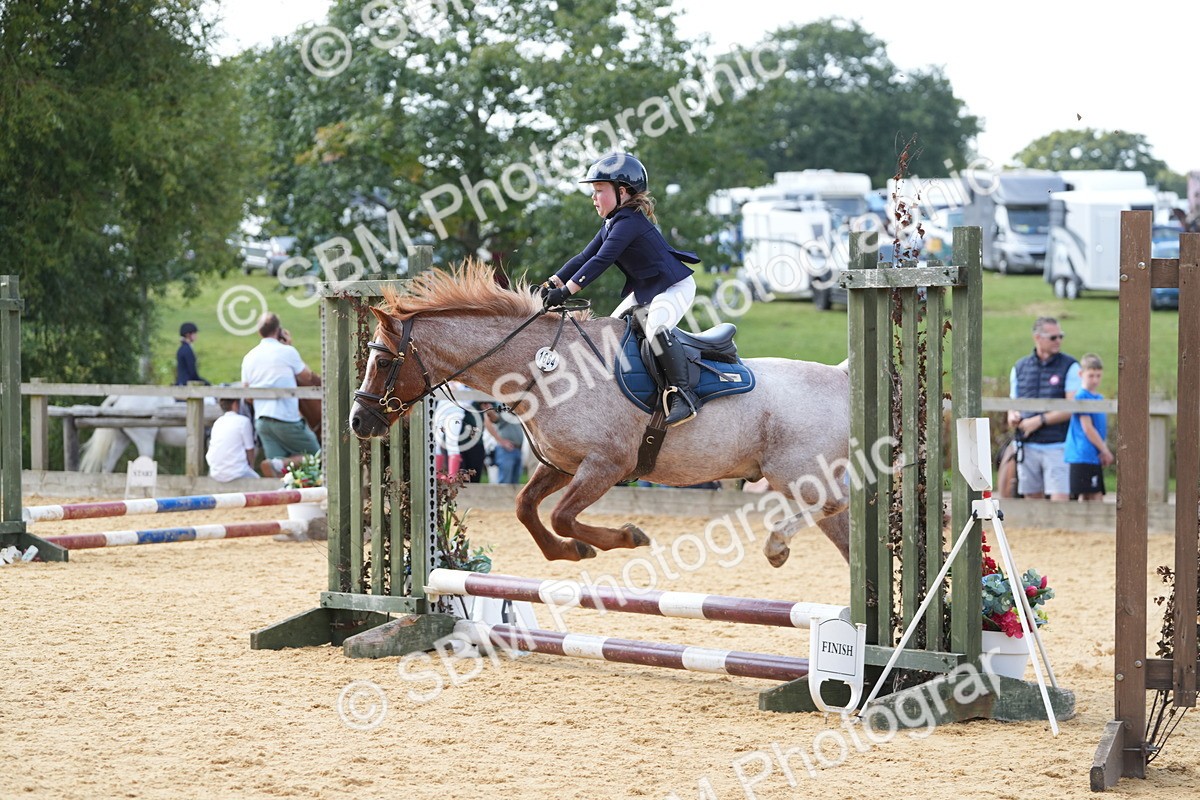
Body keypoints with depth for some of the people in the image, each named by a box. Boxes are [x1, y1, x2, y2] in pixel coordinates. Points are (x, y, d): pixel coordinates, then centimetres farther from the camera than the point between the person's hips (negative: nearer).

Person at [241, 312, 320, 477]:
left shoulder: (249, 357, 7)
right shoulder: (287, 352, -8)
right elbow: (307, 376, 8)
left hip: (261, 420, 5)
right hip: (287, 419, -5)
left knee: (278, 472, 6)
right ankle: (281, 464, -20)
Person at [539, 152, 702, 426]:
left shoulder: (629, 223, -22)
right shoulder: (612, 224, 10)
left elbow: (601, 261, -30)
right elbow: (585, 257, 10)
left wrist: (565, 291, -32)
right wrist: (551, 285, 0)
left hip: (675, 286, -11)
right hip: (644, 290, 11)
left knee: (655, 327, -34)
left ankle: (682, 394, -34)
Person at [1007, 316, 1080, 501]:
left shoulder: (1070, 367, 0)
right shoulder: (1019, 368, 12)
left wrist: (1040, 420, -13)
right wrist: (1013, 417, -5)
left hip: (1057, 447, -4)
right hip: (1028, 447, 4)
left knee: (1060, 499, -12)